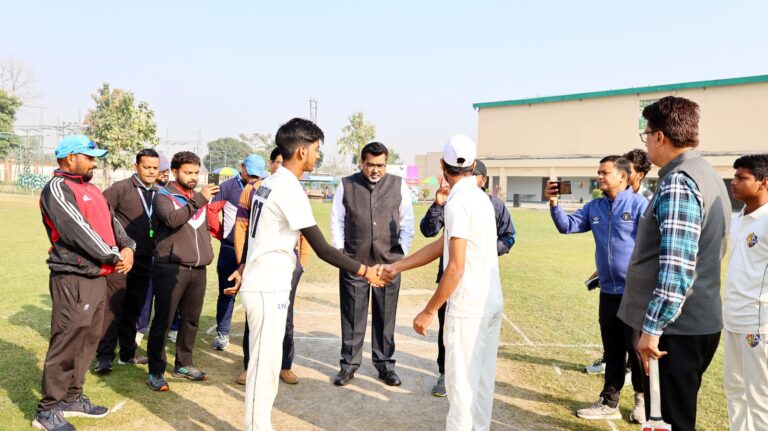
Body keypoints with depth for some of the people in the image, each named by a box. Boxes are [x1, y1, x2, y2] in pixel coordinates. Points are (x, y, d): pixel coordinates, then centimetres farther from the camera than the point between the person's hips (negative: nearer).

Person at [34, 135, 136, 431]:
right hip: (74, 279, -9)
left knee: (89, 340, 16)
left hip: (98, 277, 9)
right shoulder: (57, 188, -11)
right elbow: (78, 230, -20)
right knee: (67, 343, -4)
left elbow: (111, 221, 14)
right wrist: (113, 256, -16)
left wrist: (127, 247, -5)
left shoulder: (91, 189, 17)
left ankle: (72, 397, 29)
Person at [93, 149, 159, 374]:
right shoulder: (121, 188, -7)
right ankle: (105, 355, 6)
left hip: (144, 260, 5)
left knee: (133, 309, 14)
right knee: (112, 307, -3)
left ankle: (128, 352, 26)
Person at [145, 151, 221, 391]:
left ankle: (183, 365, 29)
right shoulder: (164, 196, -3)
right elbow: (172, 218, -24)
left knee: (191, 320, 14)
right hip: (171, 268, -6)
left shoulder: (200, 198, 17)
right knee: (163, 321, -1)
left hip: (198, 269, 7)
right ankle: (155, 372, 10)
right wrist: (198, 200, -28)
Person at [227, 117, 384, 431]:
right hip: (268, 290, -10)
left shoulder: (269, 183, 10)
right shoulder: (290, 190, -20)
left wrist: (246, 268, 30)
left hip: (263, 285, 10)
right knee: (265, 366, 0)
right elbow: (322, 249, -20)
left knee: (266, 363, 18)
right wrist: (364, 271, -13)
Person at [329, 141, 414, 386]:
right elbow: (336, 221, 7)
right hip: (353, 262, 0)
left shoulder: (399, 186, 3)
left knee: (385, 317, 9)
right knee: (352, 317, 7)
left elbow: (407, 222, 8)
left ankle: (385, 365, 24)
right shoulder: (346, 185, 2)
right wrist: (340, 251, 2)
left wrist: (402, 252, 3)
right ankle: (349, 365, 21)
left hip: (388, 263, 1)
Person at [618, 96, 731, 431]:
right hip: (699, 322, 10)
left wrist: (652, 327, -22)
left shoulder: (679, 182, -18)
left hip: (676, 327, -10)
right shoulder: (707, 176, 14)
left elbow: (677, 267, -26)